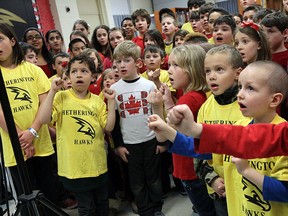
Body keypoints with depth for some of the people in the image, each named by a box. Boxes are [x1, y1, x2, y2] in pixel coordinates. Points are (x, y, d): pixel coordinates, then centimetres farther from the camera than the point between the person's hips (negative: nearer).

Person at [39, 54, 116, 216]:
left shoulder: (97, 100, 2)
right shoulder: (61, 97, -5)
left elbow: (109, 127, -3)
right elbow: (45, 119, -17)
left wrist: (111, 101, -7)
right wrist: (52, 91, -19)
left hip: (98, 163, 3)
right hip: (74, 164, -3)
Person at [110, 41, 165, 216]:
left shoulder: (149, 85, -4)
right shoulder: (114, 89, -2)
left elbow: (158, 114, 1)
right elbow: (113, 119, 2)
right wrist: (118, 144, 1)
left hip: (151, 140, 0)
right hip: (129, 143, 1)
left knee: (154, 178, 12)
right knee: (137, 182, 10)